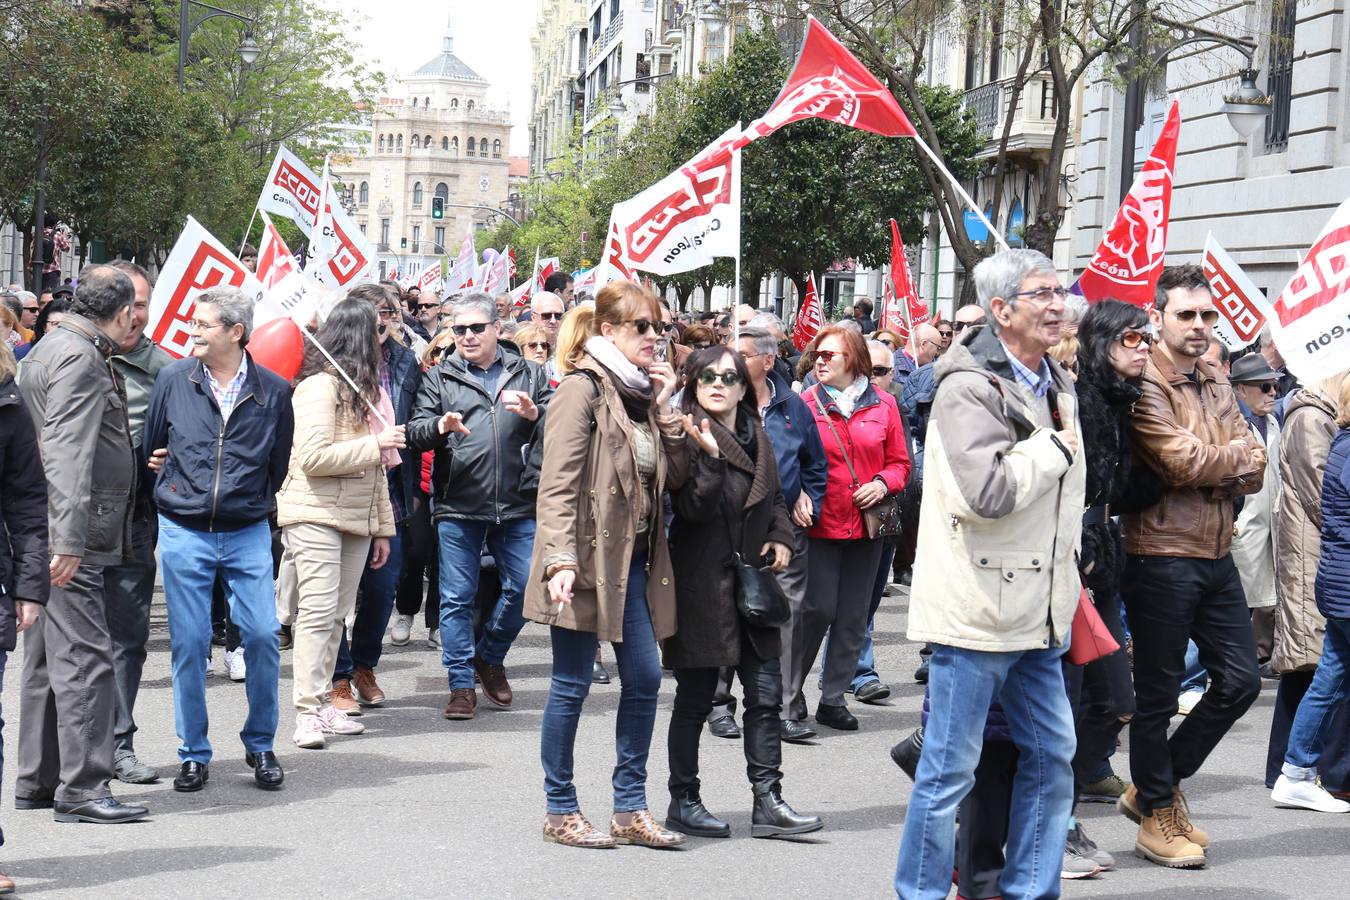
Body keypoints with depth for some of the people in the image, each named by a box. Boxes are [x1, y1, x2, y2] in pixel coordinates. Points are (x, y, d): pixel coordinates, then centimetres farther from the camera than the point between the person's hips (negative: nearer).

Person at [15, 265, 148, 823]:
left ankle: (37, 781, 22)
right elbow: (68, 453, -22)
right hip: (72, 542, -11)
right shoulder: (78, 358, -13)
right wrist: (68, 539, -26)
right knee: (85, 658, -8)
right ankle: (82, 788, -6)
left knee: (48, 659, 14)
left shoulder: (51, 348, 19)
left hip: (58, 538, 11)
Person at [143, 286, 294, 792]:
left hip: (248, 533, 0)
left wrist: (253, 500, 7)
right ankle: (193, 755, 14)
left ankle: (260, 745, 14)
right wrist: (173, 486, 9)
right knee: (189, 644, 2)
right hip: (183, 532, 0)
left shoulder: (273, 391, -1)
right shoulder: (173, 380, 0)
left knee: (262, 635, -5)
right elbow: (148, 448, 12)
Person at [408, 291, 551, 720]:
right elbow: (416, 432, -1)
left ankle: (490, 657, 27)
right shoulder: (439, 378, 8)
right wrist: (440, 427, -23)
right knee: (457, 597, 2)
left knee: (525, 587, 3)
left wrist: (534, 414, -19)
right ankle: (461, 685, 10)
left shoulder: (529, 374, 9)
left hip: (517, 507, 1)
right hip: (457, 507, -1)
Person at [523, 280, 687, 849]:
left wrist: (665, 410, 1)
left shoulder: (640, 392, 13)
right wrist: (560, 561, -27)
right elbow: (557, 486, -17)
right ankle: (560, 811, 14)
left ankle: (630, 809, 18)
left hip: (634, 559, 8)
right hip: (589, 559, -8)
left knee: (644, 679, 8)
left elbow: (675, 477, 10)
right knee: (572, 685, 2)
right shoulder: (582, 390, -11)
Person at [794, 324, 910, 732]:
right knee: (818, 609, -6)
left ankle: (833, 699, 18)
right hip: (820, 525, -3)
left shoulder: (883, 404, 4)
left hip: (866, 525, 3)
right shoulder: (806, 403, -1)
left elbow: (899, 461, 10)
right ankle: (788, 693, 10)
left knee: (853, 616, 8)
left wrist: (883, 483, -9)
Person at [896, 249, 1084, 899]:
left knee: (1052, 756, 14)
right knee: (949, 771, -1)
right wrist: (1054, 447, -14)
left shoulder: (1058, 386, 14)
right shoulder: (969, 388, -14)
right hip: (978, 612, -9)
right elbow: (987, 490, -29)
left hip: (1038, 615, 9)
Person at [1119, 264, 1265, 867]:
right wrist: (1233, 457, -3)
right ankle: (1157, 817, 19)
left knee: (1239, 680, 11)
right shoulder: (1144, 383, -11)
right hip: (1162, 556, -8)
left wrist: (1209, 470, -13)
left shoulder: (1216, 384, 13)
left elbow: (1253, 472, 7)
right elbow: (1182, 462, -21)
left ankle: (1155, 788, 26)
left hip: (1216, 556, 8)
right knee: (1158, 693, 4)